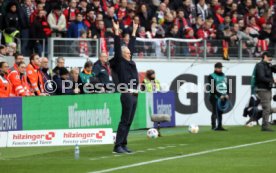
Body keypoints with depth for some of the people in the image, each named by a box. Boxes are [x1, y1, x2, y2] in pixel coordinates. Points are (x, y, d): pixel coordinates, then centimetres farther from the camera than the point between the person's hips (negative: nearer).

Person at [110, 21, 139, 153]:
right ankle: (118, 146, -8)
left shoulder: (130, 62, 17)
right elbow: (117, 48, -12)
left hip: (134, 95, 8)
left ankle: (123, 144, 13)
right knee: (124, 121, -9)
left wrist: (134, 31, 28)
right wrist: (116, 32, -17)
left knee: (129, 122, 9)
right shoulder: (119, 62, -3)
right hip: (127, 95, -8)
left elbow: (131, 46, 25)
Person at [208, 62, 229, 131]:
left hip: (223, 97, 6)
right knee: (215, 112, -9)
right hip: (215, 97, -6)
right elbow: (213, 88, -12)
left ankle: (219, 126, 11)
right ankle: (214, 126, -8)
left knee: (220, 112, 8)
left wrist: (227, 94, 1)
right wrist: (220, 95, -17)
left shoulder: (223, 76, 18)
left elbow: (227, 85, 17)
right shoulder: (212, 76, -4)